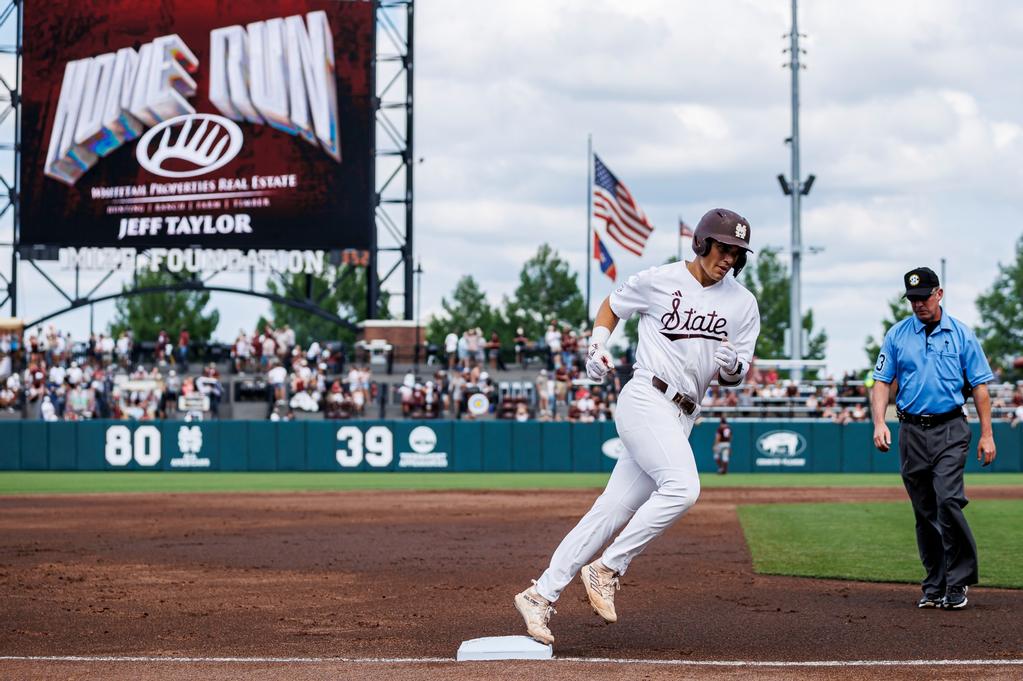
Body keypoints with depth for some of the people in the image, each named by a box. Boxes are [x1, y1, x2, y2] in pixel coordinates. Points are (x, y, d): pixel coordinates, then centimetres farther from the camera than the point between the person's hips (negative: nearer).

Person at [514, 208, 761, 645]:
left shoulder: (743, 304, 10)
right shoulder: (658, 281, -1)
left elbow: (734, 377, 13)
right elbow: (611, 306, 17)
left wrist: (732, 366, -11)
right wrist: (597, 345, -1)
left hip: (681, 419, 5)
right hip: (646, 399, -5)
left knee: (613, 510, 0)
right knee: (682, 486, -27)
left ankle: (540, 596, 4)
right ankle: (606, 569, -15)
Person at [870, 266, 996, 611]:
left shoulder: (961, 334, 3)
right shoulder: (896, 335, 7)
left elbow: (979, 385, 4)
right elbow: (882, 382, 6)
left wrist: (986, 434, -1)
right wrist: (879, 422, -10)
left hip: (950, 430, -3)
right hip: (912, 432, 3)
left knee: (948, 500, -18)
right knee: (925, 512, 7)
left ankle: (958, 582, -10)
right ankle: (934, 587, 13)